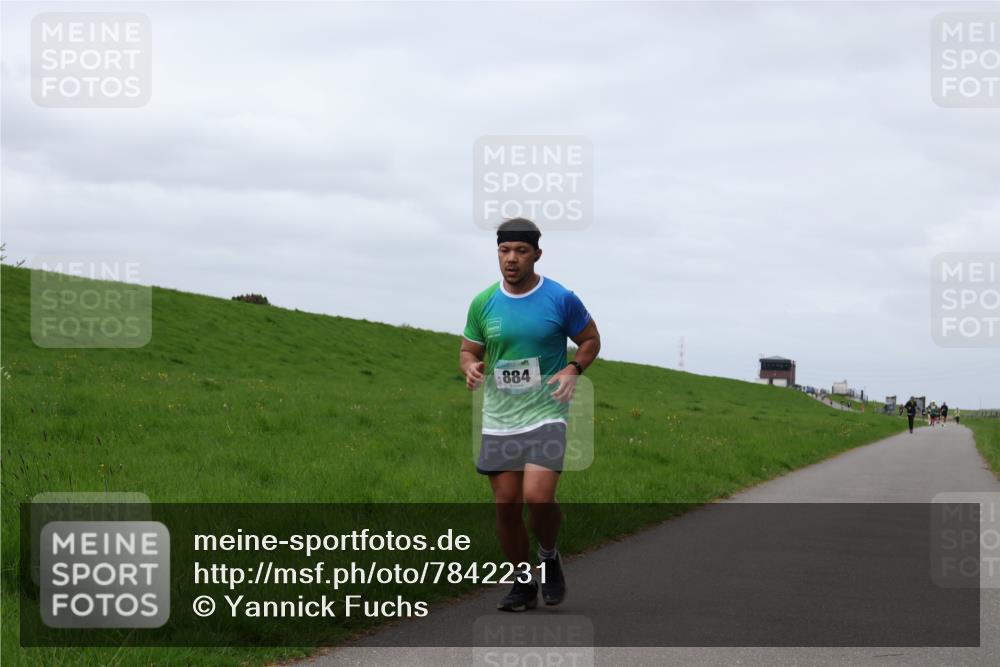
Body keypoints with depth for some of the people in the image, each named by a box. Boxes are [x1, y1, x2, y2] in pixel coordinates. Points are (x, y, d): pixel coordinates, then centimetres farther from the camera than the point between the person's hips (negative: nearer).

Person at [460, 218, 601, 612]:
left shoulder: (561, 299, -5)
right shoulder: (483, 303, 3)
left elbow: (591, 339, 8)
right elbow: (469, 350, 14)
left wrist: (572, 370, -10)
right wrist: (471, 367, -9)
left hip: (545, 414, -3)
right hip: (498, 420, 4)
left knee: (538, 498, -19)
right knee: (506, 505, 4)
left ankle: (549, 555, 13)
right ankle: (523, 584, 22)